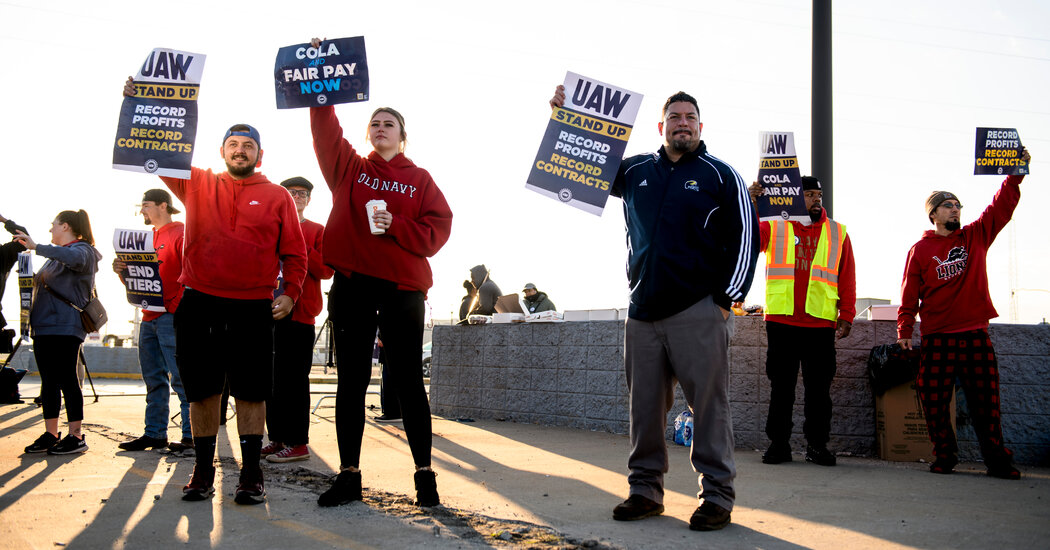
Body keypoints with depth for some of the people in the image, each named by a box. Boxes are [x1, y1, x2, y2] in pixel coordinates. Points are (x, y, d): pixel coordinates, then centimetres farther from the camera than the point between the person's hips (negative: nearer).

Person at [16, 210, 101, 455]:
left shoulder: (83, 249, -3)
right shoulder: (55, 254, 23)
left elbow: (74, 258, -29)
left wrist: (36, 247, -30)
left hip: (65, 327, -9)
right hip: (43, 325, 9)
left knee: (66, 380, -9)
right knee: (48, 382, 7)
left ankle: (76, 436, -6)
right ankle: (50, 435, 11)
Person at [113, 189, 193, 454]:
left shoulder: (181, 233, -5)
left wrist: (179, 307, -21)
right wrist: (122, 271, 3)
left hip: (172, 315, -8)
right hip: (149, 317, 8)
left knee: (180, 376, -9)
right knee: (154, 379, 10)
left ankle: (192, 434, -7)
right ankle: (154, 433, 15)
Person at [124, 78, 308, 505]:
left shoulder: (277, 197, 8)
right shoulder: (196, 185, 11)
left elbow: (294, 253, 7)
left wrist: (290, 293, -7)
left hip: (253, 308, -1)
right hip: (198, 303, 2)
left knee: (251, 392, 0)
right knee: (201, 389, 7)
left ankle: (251, 472, 8)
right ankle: (203, 469, 18)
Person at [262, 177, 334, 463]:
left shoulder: (317, 231, 8)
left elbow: (326, 269, -3)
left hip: (300, 310, -5)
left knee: (294, 377, -8)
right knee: (272, 375, 4)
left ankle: (297, 443, -6)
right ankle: (278, 437, 11)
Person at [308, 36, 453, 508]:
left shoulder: (419, 179, 8)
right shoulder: (348, 167, 12)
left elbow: (438, 227, -1)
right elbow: (325, 127, 4)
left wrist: (395, 227, -14)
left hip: (402, 287, -1)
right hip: (352, 285, 2)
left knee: (407, 380, 1)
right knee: (351, 380, 4)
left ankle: (424, 473, 8)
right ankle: (349, 475, 11)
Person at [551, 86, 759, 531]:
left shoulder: (720, 175, 4)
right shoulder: (635, 172, 14)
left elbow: (745, 238, 1)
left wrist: (727, 299, -5)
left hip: (699, 311, -4)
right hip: (643, 312, 4)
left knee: (709, 403, -5)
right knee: (644, 406, 7)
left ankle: (717, 497, 2)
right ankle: (645, 491, 17)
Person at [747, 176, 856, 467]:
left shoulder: (837, 233, 12)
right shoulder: (773, 227, 7)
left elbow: (847, 277, 10)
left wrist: (846, 315, 2)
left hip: (821, 323, 1)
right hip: (781, 321, -1)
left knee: (819, 387, 5)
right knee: (781, 385, 5)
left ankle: (817, 445, 14)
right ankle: (778, 443, 13)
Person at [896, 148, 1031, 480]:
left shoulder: (976, 237, 11)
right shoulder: (920, 250, 4)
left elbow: (1001, 207, 4)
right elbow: (909, 294, 2)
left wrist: (1015, 175, -6)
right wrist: (904, 330, -4)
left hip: (976, 335, 2)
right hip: (937, 339, -1)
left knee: (985, 402, 3)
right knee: (934, 402, 0)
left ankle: (997, 460, 10)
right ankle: (944, 456, 14)